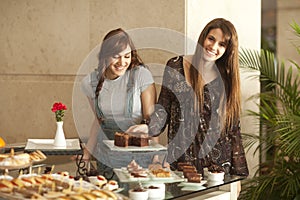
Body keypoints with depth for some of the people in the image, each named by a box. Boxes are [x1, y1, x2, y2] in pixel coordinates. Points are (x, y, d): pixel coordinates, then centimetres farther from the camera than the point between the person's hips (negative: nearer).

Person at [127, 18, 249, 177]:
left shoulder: (227, 78, 3)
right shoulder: (175, 66, 1)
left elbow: (233, 128, 6)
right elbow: (163, 108, 4)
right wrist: (148, 127, -18)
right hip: (180, 157, 0)